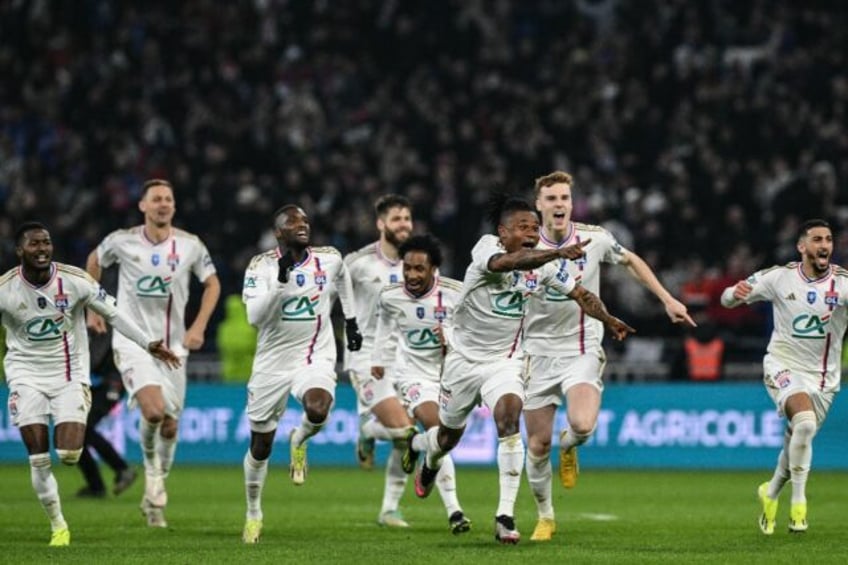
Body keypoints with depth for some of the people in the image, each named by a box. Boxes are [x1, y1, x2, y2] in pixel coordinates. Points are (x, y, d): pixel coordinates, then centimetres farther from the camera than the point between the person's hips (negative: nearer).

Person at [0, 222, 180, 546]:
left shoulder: (74, 280, -10)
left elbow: (113, 313, 1)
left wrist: (148, 344, -2)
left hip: (69, 373, 0)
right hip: (26, 374, 0)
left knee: (69, 455, -14)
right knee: (39, 458, -7)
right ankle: (58, 526, 9)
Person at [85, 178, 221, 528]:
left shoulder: (190, 246, -3)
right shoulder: (122, 241, -6)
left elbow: (212, 283, 11)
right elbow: (94, 261, 15)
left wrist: (199, 326, -1)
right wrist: (93, 308, 14)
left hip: (173, 344, 3)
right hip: (132, 340, -3)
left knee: (169, 425, 5)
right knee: (153, 410, -25)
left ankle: (154, 498, 23)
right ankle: (151, 467, 4)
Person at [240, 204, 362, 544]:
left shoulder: (329, 260, -1)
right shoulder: (262, 267, -10)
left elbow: (341, 280, 24)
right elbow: (255, 317, -23)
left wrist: (350, 321, 24)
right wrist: (281, 281, -30)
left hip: (315, 357, 0)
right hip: (273, 361, 0)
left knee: (317, 410, -33)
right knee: (260, 447, 9)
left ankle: (299, 441, 3)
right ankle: (253, 513, 32)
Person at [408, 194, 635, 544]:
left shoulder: (544, 265, -4)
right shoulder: (486, 246, -18)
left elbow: (581, 295, 2)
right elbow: (507, 262, -40)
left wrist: (609, 320, -17)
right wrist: (558, 253, -52)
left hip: (504, 361, 2)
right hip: (464, 357, -2)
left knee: (509, 421, -25)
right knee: (448, 438, 13)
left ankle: (506, 515, -23)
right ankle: (419, 445, 53)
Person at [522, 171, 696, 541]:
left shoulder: (595, 239, -5)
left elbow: (631, 261, 14)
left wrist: (668, 299, 12)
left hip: (582, 350, 0)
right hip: (538, 353, 0)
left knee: (582, 425, -26)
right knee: (538, 443, 1)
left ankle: (569, 444, 13)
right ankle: (545, 517, 24)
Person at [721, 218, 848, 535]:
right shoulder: (779, 277, -7)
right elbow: (728, 300, 1)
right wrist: (735, 293, -23)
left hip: (822, 376, 2)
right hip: (783, 366, -2)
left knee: (797, 444, 10)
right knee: (805, 421, -29)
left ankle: (771, 493, 41)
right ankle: (798, 500, -17)